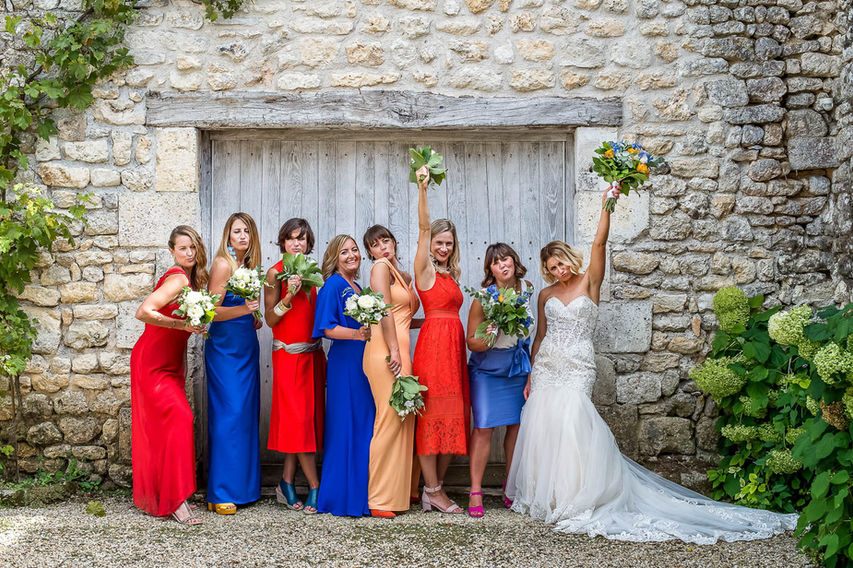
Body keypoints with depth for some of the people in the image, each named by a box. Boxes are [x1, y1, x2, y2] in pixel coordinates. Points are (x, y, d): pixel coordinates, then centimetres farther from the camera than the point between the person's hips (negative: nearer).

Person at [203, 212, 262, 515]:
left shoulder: (249, 265, 13)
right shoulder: (223, 264, -9)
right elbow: (212, 310, -14)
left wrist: (255, 317, 7)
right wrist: (244, 309, -25)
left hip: (247, 347, 8)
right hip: (224, 347, -8)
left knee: (248, 413, 8)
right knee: (228, 414, -9)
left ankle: (244, 486, 15)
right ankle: (220, 494, -4)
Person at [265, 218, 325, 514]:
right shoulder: (275, 273, -5)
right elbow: (270, 319, -9)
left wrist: (322, 354, 11)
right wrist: (289, 295, -22)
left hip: (313, 353, 6)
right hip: (288, 354, -6)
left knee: (307, 419, 5)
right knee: (298, 418, -6)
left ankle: (286, 484, 13)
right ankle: (315, 487, -1)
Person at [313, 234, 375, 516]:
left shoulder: (358, 287, 18)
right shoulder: (333, 285, -6)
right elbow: (329, 328, -14)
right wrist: (358, 334, -22)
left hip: (363, 362, 8)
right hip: (344, 362, -8)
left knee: (364, 425, 8)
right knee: (346, 427, -5)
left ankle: (362, 493, 14)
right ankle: (342, 497, 1)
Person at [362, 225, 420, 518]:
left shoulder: (404, 276, 23)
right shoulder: (381, 267, -3)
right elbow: (384, 310, -12)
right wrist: (393, 350, -18)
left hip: (400, 351, 9)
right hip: (386, 350, -9)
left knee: (403, 419, 9)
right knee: (390, 419, -10)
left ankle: (398, 492, 16)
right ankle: (379, 500, -7)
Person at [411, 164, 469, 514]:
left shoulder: (450, 276, 19)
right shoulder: (425, 269, -1)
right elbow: (423, 227, -13)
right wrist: (422, 189, -23)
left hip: (453, 346, 8)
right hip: (433, 343, -8)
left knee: (451, 418, 8)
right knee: (432, 415, -5)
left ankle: (436, 486, 15)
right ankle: (433, 491, 0)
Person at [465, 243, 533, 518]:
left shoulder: (527, 290, -4)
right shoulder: (483, 299, -16)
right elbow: (471, 342, -9)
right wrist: (488, 339, -31)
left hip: (519, 369, 4)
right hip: (487, 370, -4)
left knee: (516, 425, 7)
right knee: (483, 427, -9)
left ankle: (511, 485, 23)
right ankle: (475, 492, -2)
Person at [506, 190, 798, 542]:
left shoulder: (589, 282, 3)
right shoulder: (546, 295, 13)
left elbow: (599, 243, -11)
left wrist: (606, 208, -20)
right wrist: (530, 375, 15)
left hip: (577, 369, -4)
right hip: (546, 367, 4)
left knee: (571, 424, -17)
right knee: (541, 426, 2)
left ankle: (578, 499, -9)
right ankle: (543, 497, 14)